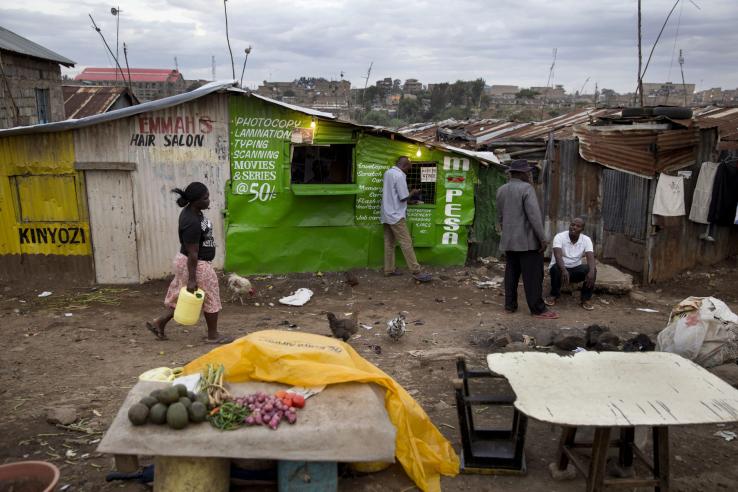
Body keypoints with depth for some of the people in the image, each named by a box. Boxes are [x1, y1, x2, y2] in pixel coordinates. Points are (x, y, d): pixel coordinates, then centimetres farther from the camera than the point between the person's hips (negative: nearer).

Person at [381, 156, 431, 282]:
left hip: (386, 214, 9)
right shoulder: (399, 175, -17)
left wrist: (409, 193, 15)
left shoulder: (388, 172, 11)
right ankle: (416, 272, -7)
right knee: (406, 243, -8)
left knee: (389, 243, 11)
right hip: (396, 215, -9)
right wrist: (413, 193, 2)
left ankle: (389, 270, 14)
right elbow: (403, 198, -16)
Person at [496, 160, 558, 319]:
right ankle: (538, 309, 1)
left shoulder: (501, 190, 9)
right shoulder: (526, 188, -14)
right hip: (527, 240, -7)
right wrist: (542, 238, -15)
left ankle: (510, 305, 15)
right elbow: (534, 215, -19)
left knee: (511, 273, 12)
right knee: (533, 276, -3)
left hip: (508, 241, 7)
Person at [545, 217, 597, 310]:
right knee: (556, 268, -37)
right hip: (561, 268, -2)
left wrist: (591, 271, -43)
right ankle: (554, 295, -10)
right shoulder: (559, 237, -17)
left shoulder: (586, 240, -8)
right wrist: (564, 270, -51)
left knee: (592, 269, -25)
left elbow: (590, 257, -21)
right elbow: (558, 256, -32)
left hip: (575, 269, 3)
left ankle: (585, 299, -9)